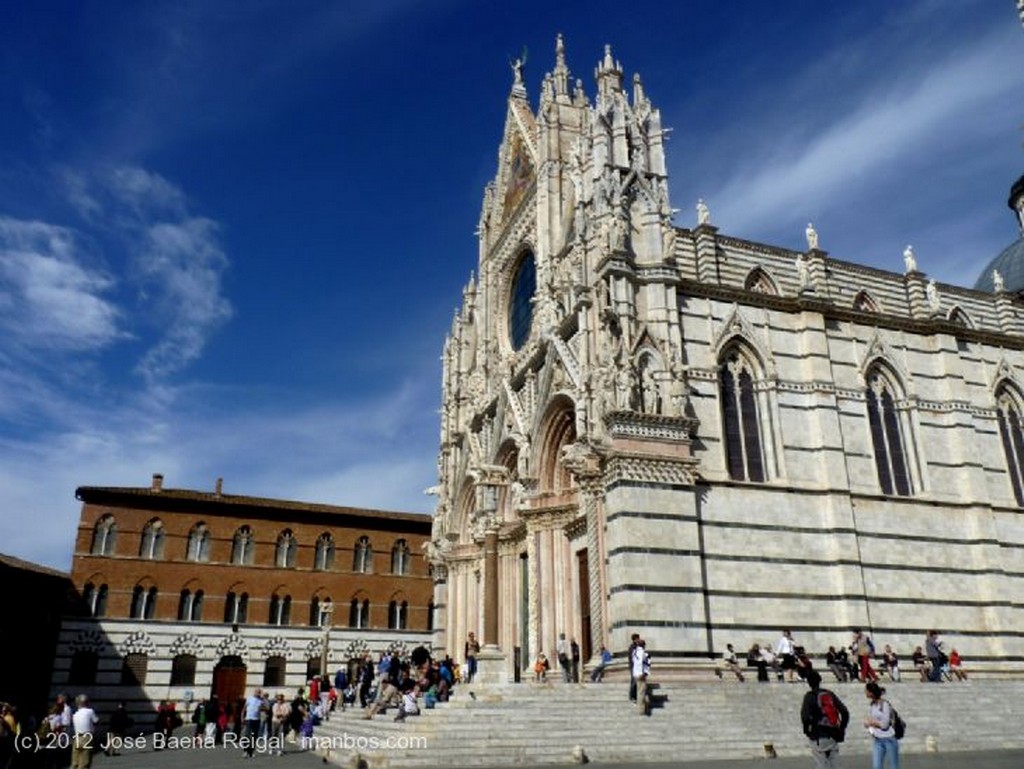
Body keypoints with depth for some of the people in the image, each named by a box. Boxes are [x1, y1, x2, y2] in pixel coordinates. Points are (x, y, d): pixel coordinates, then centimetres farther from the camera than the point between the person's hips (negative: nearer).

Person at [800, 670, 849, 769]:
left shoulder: (810, 696, -8)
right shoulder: (830, 694, 8)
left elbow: (805, 717, -18)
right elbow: (845, 712, 6)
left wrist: (807, 730, 0)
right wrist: (841, 729, 13)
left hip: (819, 737, -5)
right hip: (833, 736, 5)